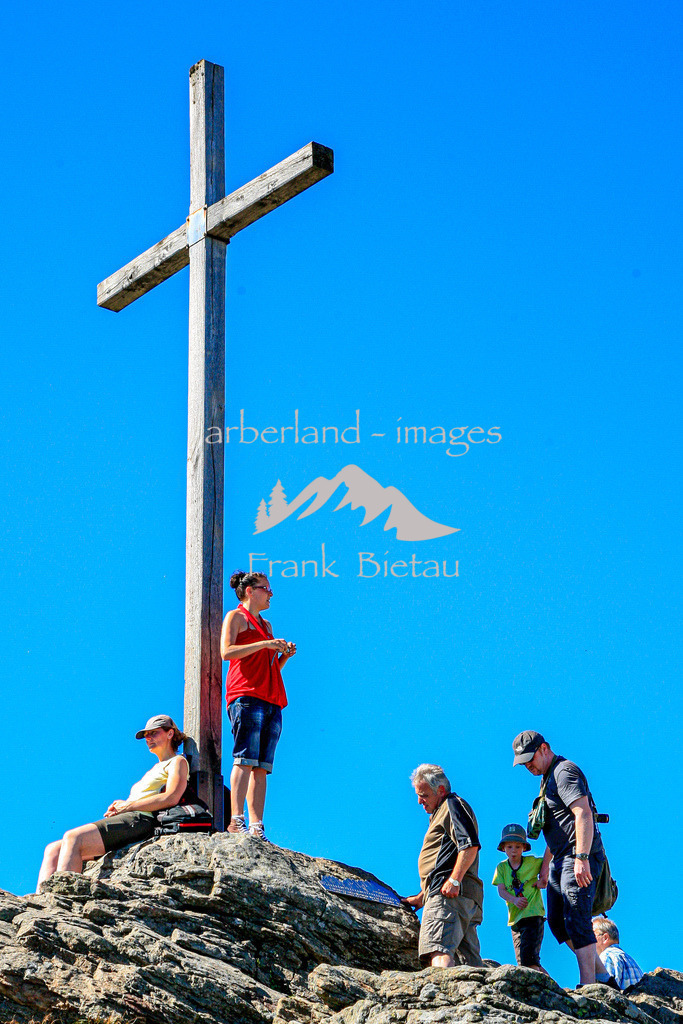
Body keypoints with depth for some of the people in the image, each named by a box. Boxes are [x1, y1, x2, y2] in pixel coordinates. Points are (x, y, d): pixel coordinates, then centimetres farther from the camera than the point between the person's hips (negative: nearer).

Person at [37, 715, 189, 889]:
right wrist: (118, 807, 3)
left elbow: (171, 798, -10)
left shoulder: (177, 762, 9)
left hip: (142, 821, -9)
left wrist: (128, 805, -7)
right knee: (53, 850, -7)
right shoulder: (155, 770, 35)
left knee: (73, 838, -29)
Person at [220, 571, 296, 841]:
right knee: (245, 759, -18)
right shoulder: (236, 616, 7)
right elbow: (226, 652, -10)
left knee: (262, 767, -1)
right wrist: (265, 644, -13)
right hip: (246, 695, -7)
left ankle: (256, 827, -6)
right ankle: (236, 821, -24)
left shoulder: (266, 624, 29)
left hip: (271, 701, 7)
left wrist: (285, 655, 11)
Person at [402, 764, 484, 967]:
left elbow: (470, 845, -14)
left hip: (449, 893, -11)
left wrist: (454, 881, -22)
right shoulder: (441, 813, 33)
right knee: (471, 964, 1)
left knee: (438, 951, -28)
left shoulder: (453, 804, 3)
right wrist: (421, 897, 33)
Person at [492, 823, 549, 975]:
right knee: (522, 963, 3)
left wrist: (545, 879, 0)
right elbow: (501, 891, -1)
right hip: (515, 918, 5)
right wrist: (514, 900, -21)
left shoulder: (532, 862, 2)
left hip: (533, 915, -5)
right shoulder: (502, 867, 9)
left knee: (528, 957, -21)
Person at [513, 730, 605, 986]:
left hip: (580, 858, -10)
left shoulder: (565, 772, -11)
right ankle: (598, 968, 17)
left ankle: (588, 982, -17)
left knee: (576, 920, -15)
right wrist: (545, 866, 27)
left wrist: (582, 858, -30)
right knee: (557, 921, 10)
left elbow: (583, 815, -23)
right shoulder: (549, 778, 21)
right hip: (560, 859, 10)